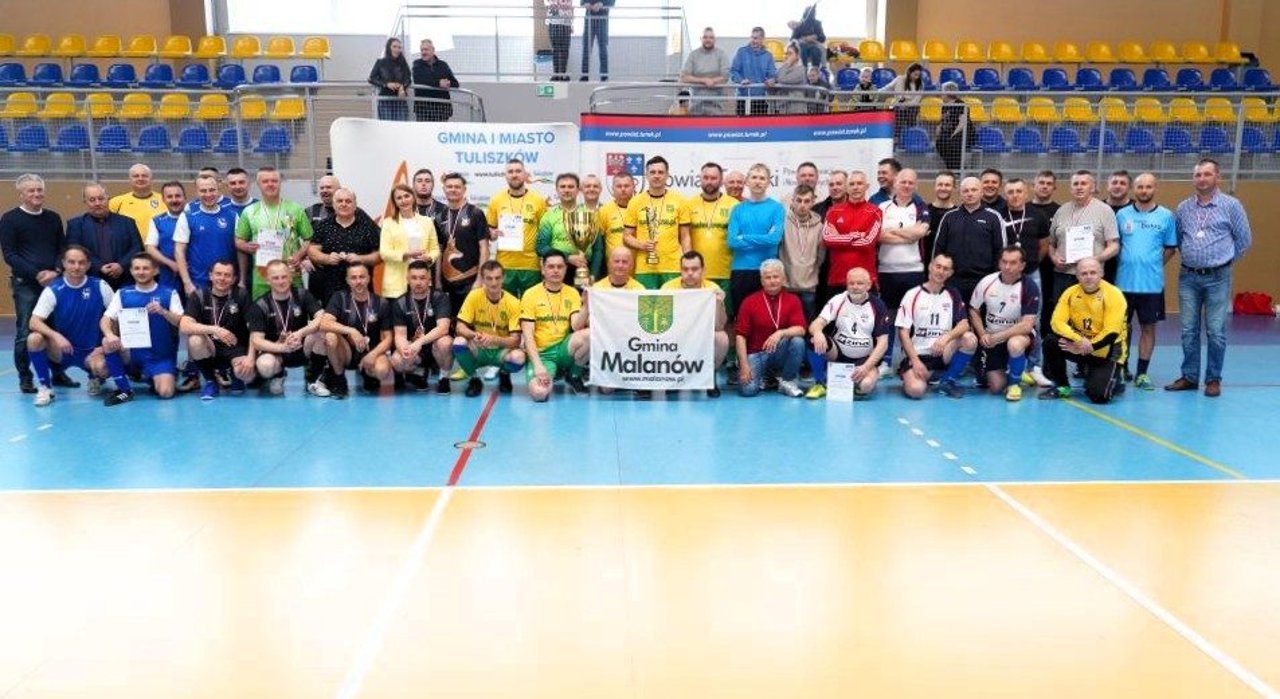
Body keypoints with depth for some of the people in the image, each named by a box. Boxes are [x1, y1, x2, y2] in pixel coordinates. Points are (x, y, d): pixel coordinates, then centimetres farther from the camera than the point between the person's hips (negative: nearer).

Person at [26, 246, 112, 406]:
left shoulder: (100, 286, -7)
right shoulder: (53, 290, -9)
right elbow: (34, 322, -16)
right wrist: (56, 336, -33)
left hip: (92, 350, -1)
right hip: (61, 349, 1)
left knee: (102, 368, -33)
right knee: (34, 339, -29)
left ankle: (94, 377, 10)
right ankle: (45, 387, -8)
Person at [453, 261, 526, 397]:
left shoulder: (513, 303, -15)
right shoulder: (474, 296, -11)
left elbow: (515, 340, -18)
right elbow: (460, 327, -14)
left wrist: (494, 339, -38)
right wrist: (475, 335, -36)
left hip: (502, 350, -1)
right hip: (479, 350, 1)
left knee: (518, 357, -34)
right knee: (459, 342, -30)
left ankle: (504, 375, 6)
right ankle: (474, 379, -1)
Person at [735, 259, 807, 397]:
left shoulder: (792, 300, -2)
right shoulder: (749, 302, -5)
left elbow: (800, 329, -15)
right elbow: (741, 335, -8)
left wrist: (780, 333, -35)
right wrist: (744, 365, -17)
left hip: (780, 353, 2)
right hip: (756, 353, -1)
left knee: (798, 341, -30)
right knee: (748, 389, -26)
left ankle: (787, 381, -6)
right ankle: (762, 377, 12)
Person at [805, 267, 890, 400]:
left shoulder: (877, 306, -5)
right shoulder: (838, 301, -3)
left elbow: (883, 343, -8)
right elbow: (815, 324, -15)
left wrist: (866, 367, -22)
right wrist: (817, 333, -42)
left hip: (864, 359, -1)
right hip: (837, 354, 1)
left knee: (866, 385, -34)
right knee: (815, 340, -29)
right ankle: (820, 383, -8)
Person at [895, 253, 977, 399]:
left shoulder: (953, 294, 7)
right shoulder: (912, 295, -3)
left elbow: (964, 324, -4)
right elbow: (903, 332, -5)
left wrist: (946, 337, -25)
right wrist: (915, 360, -15)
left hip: (943, 354, 3)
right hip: (918, 355, -3)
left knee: (970, 339, -24)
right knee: (915, 390, -30)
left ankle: (947, 382, -5)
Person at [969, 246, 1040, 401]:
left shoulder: (1029, 287, -18)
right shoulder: (987, 282, -10)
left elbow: (1027, 325, -23)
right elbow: (974, 311, 3)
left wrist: (997, 337, -25)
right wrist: (983, 335, -11)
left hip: (1018, 333, -2)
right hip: (991, 338, 2)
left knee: (1015, 345, -40)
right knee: (996, 387, -4)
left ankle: (1014, 382, -11)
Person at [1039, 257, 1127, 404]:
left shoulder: (1113, 295, -17)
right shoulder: (1071, 292, -6)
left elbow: (1111, 334, -21)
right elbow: (1057, 322, -15)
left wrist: (1086, 347, -24)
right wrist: (1079, 340, -29)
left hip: (1106, 351, -4)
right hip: (1079, 346, 4)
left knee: (1098, 395, -22)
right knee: (1051, 341, -22)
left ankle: (1114, 381, 17)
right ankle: (1062, 386, -2)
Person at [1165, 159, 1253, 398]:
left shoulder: (1231, 205, -1)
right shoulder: (1183, 207, 7)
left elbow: (1244, 240, 5)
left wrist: (1224, 260, 9)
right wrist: (1191, 257, 13)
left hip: (1217, 278, -3)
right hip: (1188, 277, 3)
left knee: (1216, 332, -1)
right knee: (1188, 331, 7)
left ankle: (1213, 379, 10)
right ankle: (1189, 377, 16)